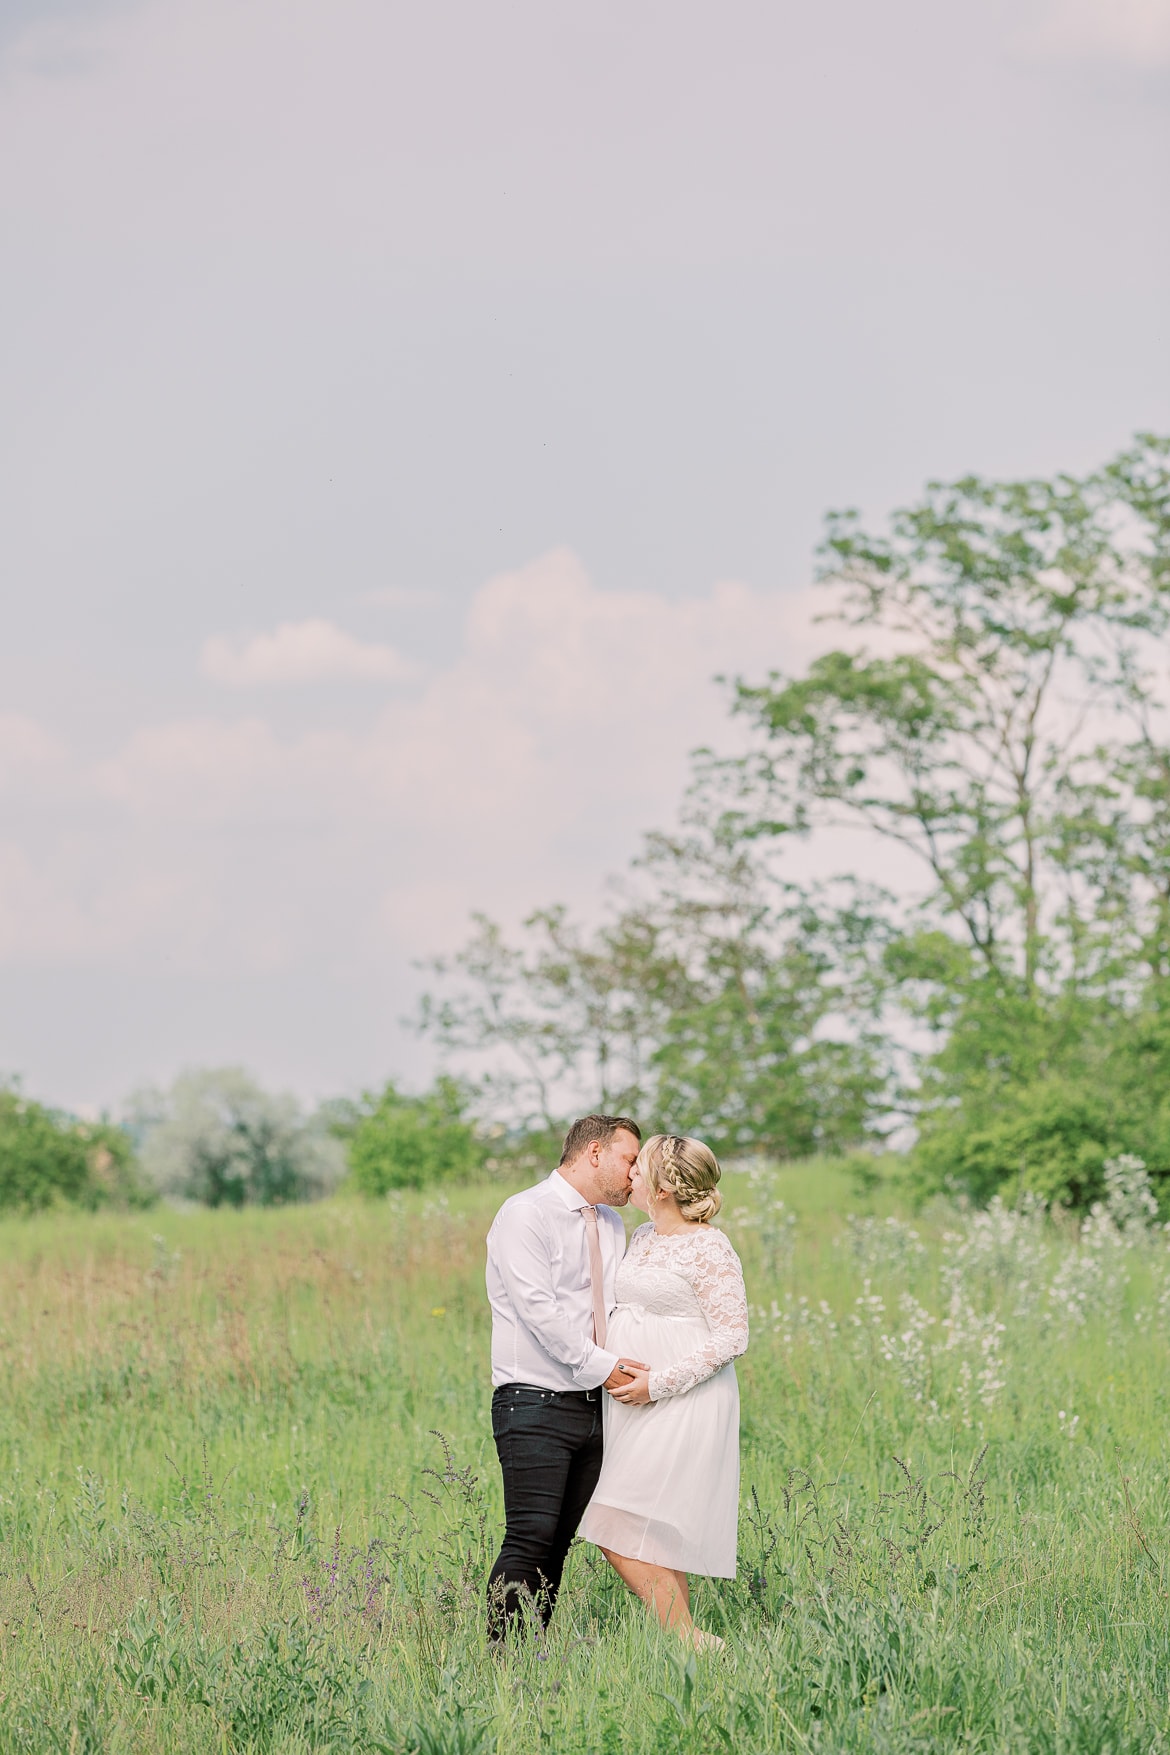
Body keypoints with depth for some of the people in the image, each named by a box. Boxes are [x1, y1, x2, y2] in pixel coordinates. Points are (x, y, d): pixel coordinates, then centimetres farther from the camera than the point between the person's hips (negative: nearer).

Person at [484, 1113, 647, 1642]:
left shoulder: (611, 1225, 18)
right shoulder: (526, 1215, -7)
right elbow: (537, 1306, -16)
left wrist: (633, 1368, 1)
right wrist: (599, 1364, -18)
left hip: (593, 1402, 7)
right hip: (536, 1403, -7)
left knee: (559, 1543, 3)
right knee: (532, 1537, -15)